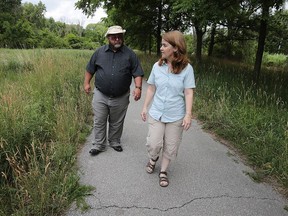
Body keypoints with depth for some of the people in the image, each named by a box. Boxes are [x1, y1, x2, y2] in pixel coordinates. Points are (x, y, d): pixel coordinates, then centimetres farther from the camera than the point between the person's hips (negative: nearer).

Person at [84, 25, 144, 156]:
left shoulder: (130, 54, -2)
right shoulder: (99, 52, 2)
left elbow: (137, 73, -4)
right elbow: (90, 69, 12)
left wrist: (138, 87, -17)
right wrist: (86, 83, 8)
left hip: (121, 98, 0)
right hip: (100, 96, 1)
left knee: (117, 123, 15)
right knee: (99, 122, 7)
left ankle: (115, 142, 35)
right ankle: (99, 145, 22)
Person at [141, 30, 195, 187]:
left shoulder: (186, 68, -10)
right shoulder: (157, 66, -2)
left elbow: (188, 93, -9)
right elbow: (151, 88, 5)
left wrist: (188, 114, -14)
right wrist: (145, 107, 6)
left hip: (176, 116, -1)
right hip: (156, 113, 2)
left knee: (170, 147, 10)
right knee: (153, 144, 0)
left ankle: (163, 171, 32)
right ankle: (153, 159, 35)